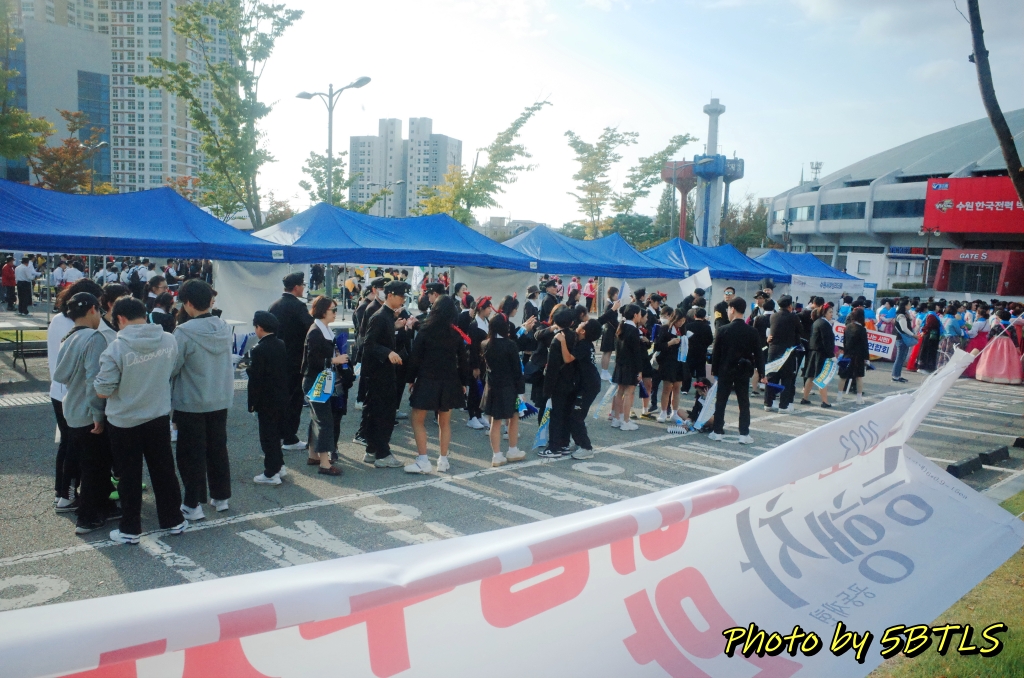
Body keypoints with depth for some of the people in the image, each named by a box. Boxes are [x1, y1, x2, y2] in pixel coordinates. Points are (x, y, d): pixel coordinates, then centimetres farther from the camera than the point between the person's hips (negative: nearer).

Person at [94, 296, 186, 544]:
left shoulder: (117, 347, -20)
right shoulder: (169, 341, -8)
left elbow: (103, 391, -16)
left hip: (125, 422, -3)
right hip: (159, 417, 3)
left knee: (130, 476, 10)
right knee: (164, 470, 16)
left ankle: (130, 529, 22)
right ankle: (174, 520, 27)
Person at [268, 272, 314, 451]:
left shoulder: (274, 305, 7)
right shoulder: (298, 306, -15)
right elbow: (311, 326, -28)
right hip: (295, 359, -7)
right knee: (294, 399, 0)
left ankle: (279, 434, 25)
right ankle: (290, 439, 4)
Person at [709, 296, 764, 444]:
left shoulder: (723, 330, -9)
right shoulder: (752, 331, -4)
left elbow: (716, 352, -5)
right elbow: (758, 354, -2)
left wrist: (714, 370, 6)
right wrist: (761, 373, 5)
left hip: (725, 371, -1)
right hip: (743, 371, 1)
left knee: (720, 402, 9)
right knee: (744, 403, 6)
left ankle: (717, 432, 12)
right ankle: (744, 434, 5)